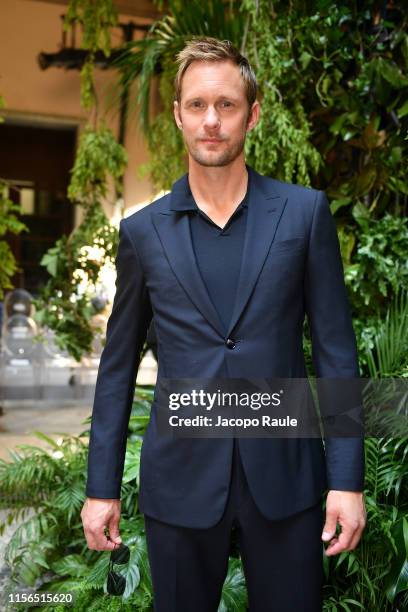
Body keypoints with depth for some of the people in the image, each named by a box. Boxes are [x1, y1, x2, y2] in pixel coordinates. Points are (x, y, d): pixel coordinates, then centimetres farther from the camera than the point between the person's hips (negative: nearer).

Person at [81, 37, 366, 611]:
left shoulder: (305, 212, -1)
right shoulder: (142, 232, 2)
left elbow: (335, 348, -1)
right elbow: (118, 365, 7)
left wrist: (347, 478, -6)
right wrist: (101, 487, 5)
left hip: (285, 474, 0)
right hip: (180, 478, 1)